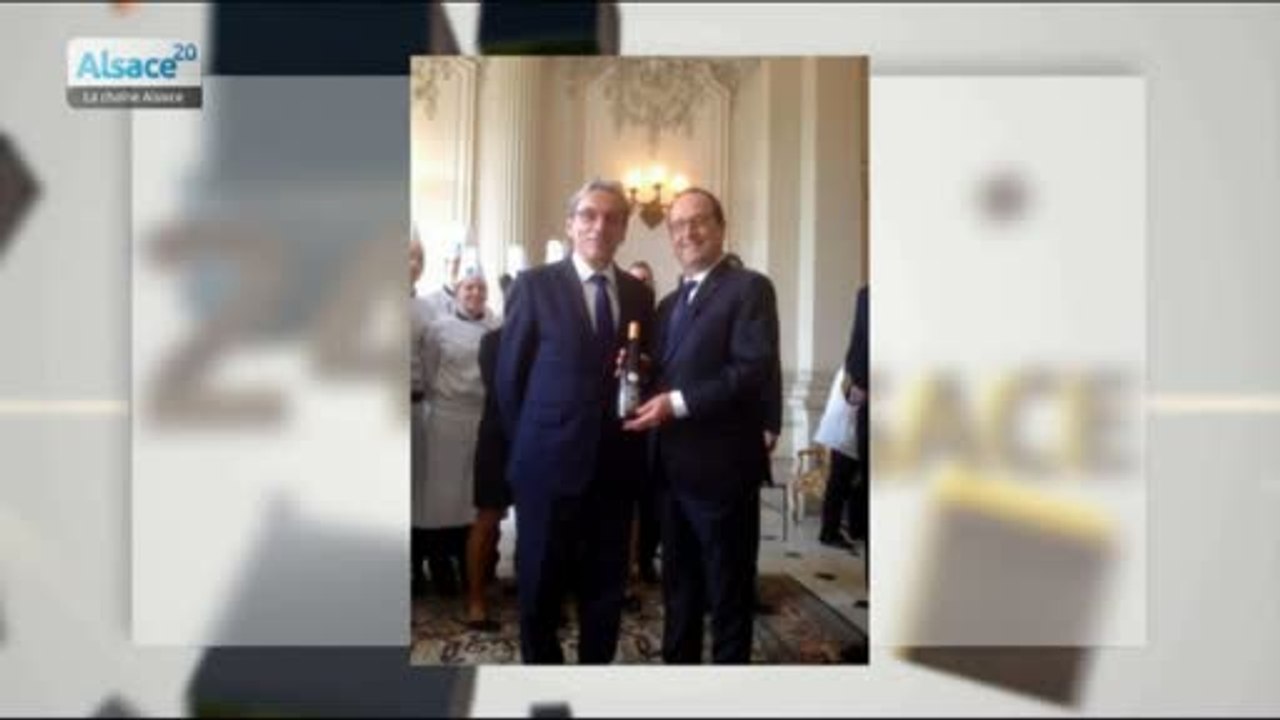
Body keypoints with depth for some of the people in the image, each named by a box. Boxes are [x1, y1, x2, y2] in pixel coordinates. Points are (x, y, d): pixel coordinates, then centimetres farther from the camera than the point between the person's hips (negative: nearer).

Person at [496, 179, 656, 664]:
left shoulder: (639, 294, 8)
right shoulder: (534, 285, -3)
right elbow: (509, 375, -1)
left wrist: (636, 444, -2)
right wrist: (528, 445, 0)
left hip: (615, 463, 3)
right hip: (549, 461, -3)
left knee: (606, 585, 13)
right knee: (541, 586, 9)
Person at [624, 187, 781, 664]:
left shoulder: (749, 288, -8)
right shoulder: (669, 303, 17)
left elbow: (755, 370, -20)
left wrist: (679, 403, -24)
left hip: (722, 466, -7)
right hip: (675, 468, 8)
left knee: (728, 591, 6)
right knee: (679, 586, 18)